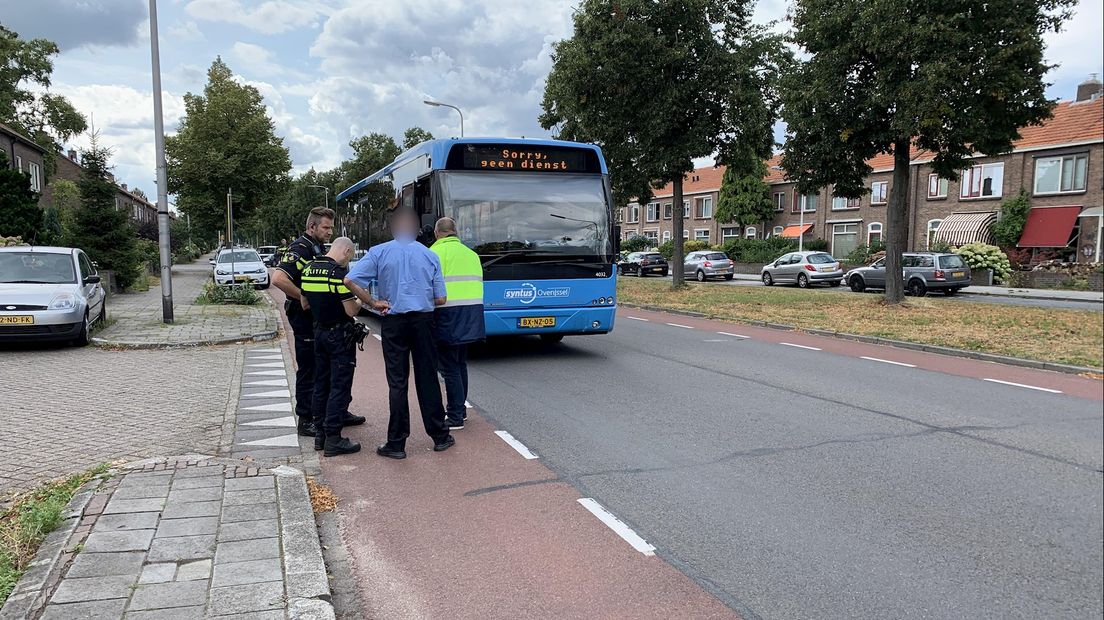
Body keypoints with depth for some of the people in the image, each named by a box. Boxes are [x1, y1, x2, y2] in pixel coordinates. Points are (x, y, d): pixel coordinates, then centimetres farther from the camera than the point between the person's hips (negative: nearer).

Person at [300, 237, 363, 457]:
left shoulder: (308, 269, 5)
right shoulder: (339, 272, -19)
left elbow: (305, 304, 14)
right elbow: (351, 310, -19)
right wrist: (361, 301, 0)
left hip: (319, 331, 8)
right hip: (340, 334, -8)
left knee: (321, 383, 14)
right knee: (340, 387, -3)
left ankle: (320, 434, 21)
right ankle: (333, 439, -2)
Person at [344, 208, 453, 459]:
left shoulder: (379, 252, -1)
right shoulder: (429, 255, 3)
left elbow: (350, 281, -13)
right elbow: (440, 299, 0)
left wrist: (373, 303, -4)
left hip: (394, 321, -1)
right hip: (423, 320, 1)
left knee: (397, 382, 3)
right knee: (427, 379, 9)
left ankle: (396, 443, 7)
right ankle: (440, 436, 16)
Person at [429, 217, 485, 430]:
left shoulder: (436, 252, -6)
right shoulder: (471, 253, 17)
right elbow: (477, 284, 15)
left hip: (448, 316, -7)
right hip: (472, 316, 7)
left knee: (450, 367, -1)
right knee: (460, 363, 20)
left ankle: (455, 417, 2)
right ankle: (460, 408, 29)